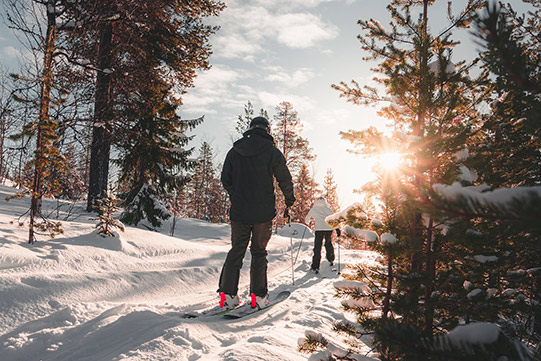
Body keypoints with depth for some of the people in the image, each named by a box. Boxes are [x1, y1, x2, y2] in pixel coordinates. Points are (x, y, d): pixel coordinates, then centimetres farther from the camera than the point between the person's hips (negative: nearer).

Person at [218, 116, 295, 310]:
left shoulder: (234, 151, 7)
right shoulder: (272, 152, -4)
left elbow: (225, 180, 12)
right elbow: (285, 180, -1)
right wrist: (289, 202, 15)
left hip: (238, 211, 3)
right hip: (263, 212, -2)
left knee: (236, 251, 9)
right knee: (259, 252, 6)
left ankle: (227, 295, 4)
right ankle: (258, 296, 8)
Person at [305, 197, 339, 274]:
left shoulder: (313, 209, 15)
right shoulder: (327, 208, 16)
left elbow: (307, 219, 21)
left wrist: (308, 223, 43)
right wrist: (337, 228, 2)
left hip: (319, 228, -2)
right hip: (329, 228, 2)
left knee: (317, 248, -4)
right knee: (328, 243, 27)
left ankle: (315, 267, -10)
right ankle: (331, 259, 38)